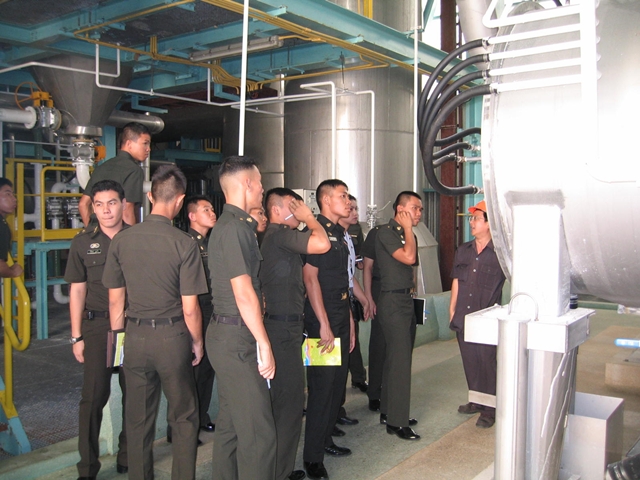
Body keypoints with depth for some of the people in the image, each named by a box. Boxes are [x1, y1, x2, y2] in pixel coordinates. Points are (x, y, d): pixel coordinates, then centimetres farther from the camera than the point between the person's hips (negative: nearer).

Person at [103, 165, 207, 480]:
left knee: (138, 420, 16)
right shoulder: (184, 243, -14)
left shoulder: (122, 240, -2)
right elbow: (189, 308, -11)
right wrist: (197, 342, 4)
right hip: (172, 336, -3)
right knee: (183, 418, 12)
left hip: (135, 336, 4)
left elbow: (115, 301, 4)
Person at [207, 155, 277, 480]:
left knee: (230, 423, 18)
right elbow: (244, 293, -20)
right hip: (237, 337, -11)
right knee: (258, 432, -7)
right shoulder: (234, 228, -15)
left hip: (227, 335, 11)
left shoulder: (231, 225, 16)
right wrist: (264, 344, -18)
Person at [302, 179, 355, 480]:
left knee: (337, 383, 15)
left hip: (341, 319, 9)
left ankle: (325, 440, 31)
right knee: (322, 386, -4)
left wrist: (349, 322, 18)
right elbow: (310, 278, -18)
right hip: (322, 320, -9)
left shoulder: (339, 233, 14)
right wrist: (323, 325, -20)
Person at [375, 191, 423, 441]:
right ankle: (396, 421, -2)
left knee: (396, 358, 14)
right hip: (393, 301, -9)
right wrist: (408, 229, -13)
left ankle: (389, 411, 24)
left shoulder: (406, 233, 15)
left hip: (406, 300, 9)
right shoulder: (386, 232, -12)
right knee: (400, 360, -9)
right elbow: (408, 257, -24)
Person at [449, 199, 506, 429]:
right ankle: (476, 400, 32)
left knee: (487, 363, 3)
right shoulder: (463, 251, 8)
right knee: (470, 362, 15)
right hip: (463, 318, 5)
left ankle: (490, 410, 16)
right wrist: (452, 310, 11)